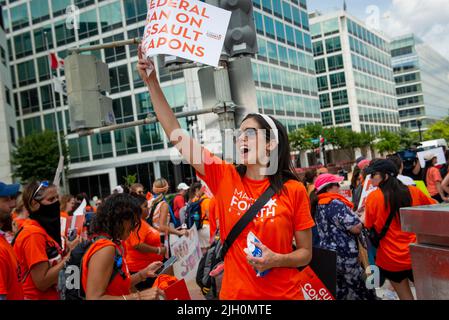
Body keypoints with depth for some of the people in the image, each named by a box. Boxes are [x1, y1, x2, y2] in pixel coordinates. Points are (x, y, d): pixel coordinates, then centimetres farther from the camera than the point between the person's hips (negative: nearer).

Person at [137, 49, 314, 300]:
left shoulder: (294, 190, -10)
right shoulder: (225, 178, -5)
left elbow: (306, 253, -3)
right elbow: (177, 135, -8)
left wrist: (277, 260, -22)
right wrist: (152, 82, -9)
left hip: (284, 294, -2)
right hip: (235, 293, 2)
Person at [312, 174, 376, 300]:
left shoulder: (318, 206, 10)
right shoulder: (335, 203, -18)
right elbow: (356, 227, -20)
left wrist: (355, 214, 14)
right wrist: (361, 220, 2)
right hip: (344, 257, -9)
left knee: (339, 293, 17)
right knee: (365, 292, 6)